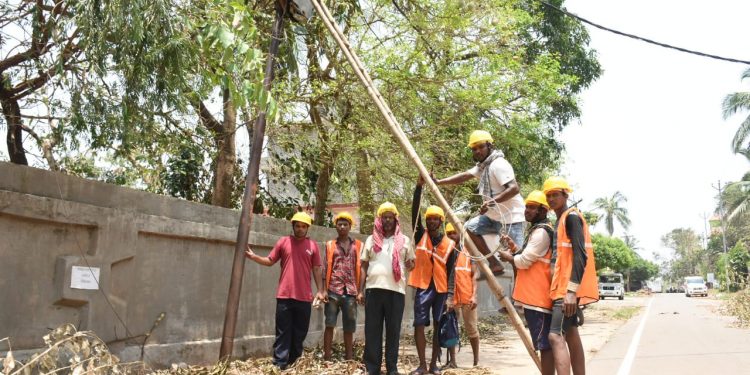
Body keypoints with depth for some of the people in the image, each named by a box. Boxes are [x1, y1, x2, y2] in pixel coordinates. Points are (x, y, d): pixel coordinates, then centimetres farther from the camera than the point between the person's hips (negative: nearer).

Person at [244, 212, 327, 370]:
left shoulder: (313, 245, 7)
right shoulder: (283, 241, 6)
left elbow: (317, 269, 8)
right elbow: (270, 261, 10)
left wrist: (320, 290, 3)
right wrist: (253, 256, -5)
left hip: (305, 297, 1)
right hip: (284, 296, -1)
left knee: (299, 333, 8)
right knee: (283, 333, 0)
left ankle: (293, 364, 19)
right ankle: (279, 365, 1)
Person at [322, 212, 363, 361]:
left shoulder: (358, 245, 11)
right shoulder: (330, 245, 10)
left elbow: (361, 269, 8)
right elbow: (325, 268, 5)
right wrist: (323, 290, -4)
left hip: (351, 291, 1)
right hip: (333, 290, -1)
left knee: (349, 327, 5)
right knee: (329, 325, -2)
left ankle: (348, 359, 13)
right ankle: (327, 358, 1)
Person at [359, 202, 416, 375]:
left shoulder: (404, 240, 11)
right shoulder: (371, 240, 12)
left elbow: (411, 263, 16)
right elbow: (364, 266, 13)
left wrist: (411, 265, -9)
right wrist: (360, 290, 7)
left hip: (396, 290, 0)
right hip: (373, 289, 1)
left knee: (393, 330, 4)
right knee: (372, 330, 2)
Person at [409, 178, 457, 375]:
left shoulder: (449, 244, 1)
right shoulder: (421, 236, 3)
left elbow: (451, 272, 0)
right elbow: (414, 212, -9)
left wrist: (450, 296, -10)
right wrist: (419, 187, -20)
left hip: (441, 289, 0)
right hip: (423, 287, 0)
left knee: (439, 327, 6)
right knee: (419, 325, -3)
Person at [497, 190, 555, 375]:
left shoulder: (542, 232, -14)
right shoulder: (537, 230, 20)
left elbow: (523, 262, -17)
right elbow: (528, 259, 24)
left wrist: (506, 256, 1)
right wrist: (515, 248, 10)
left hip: (538, 297, -11)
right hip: (535, 296, 11)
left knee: (545, 344, -9)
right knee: (544, 344, 14)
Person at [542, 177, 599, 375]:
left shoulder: (571, 217, -10)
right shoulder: (561, 220, 20)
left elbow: (580, 255, -20)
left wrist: (571, 290, -26)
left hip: (569, 289, -10)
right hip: (564, 288, 10)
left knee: (556, 336, -17)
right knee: (571, 336, 14)